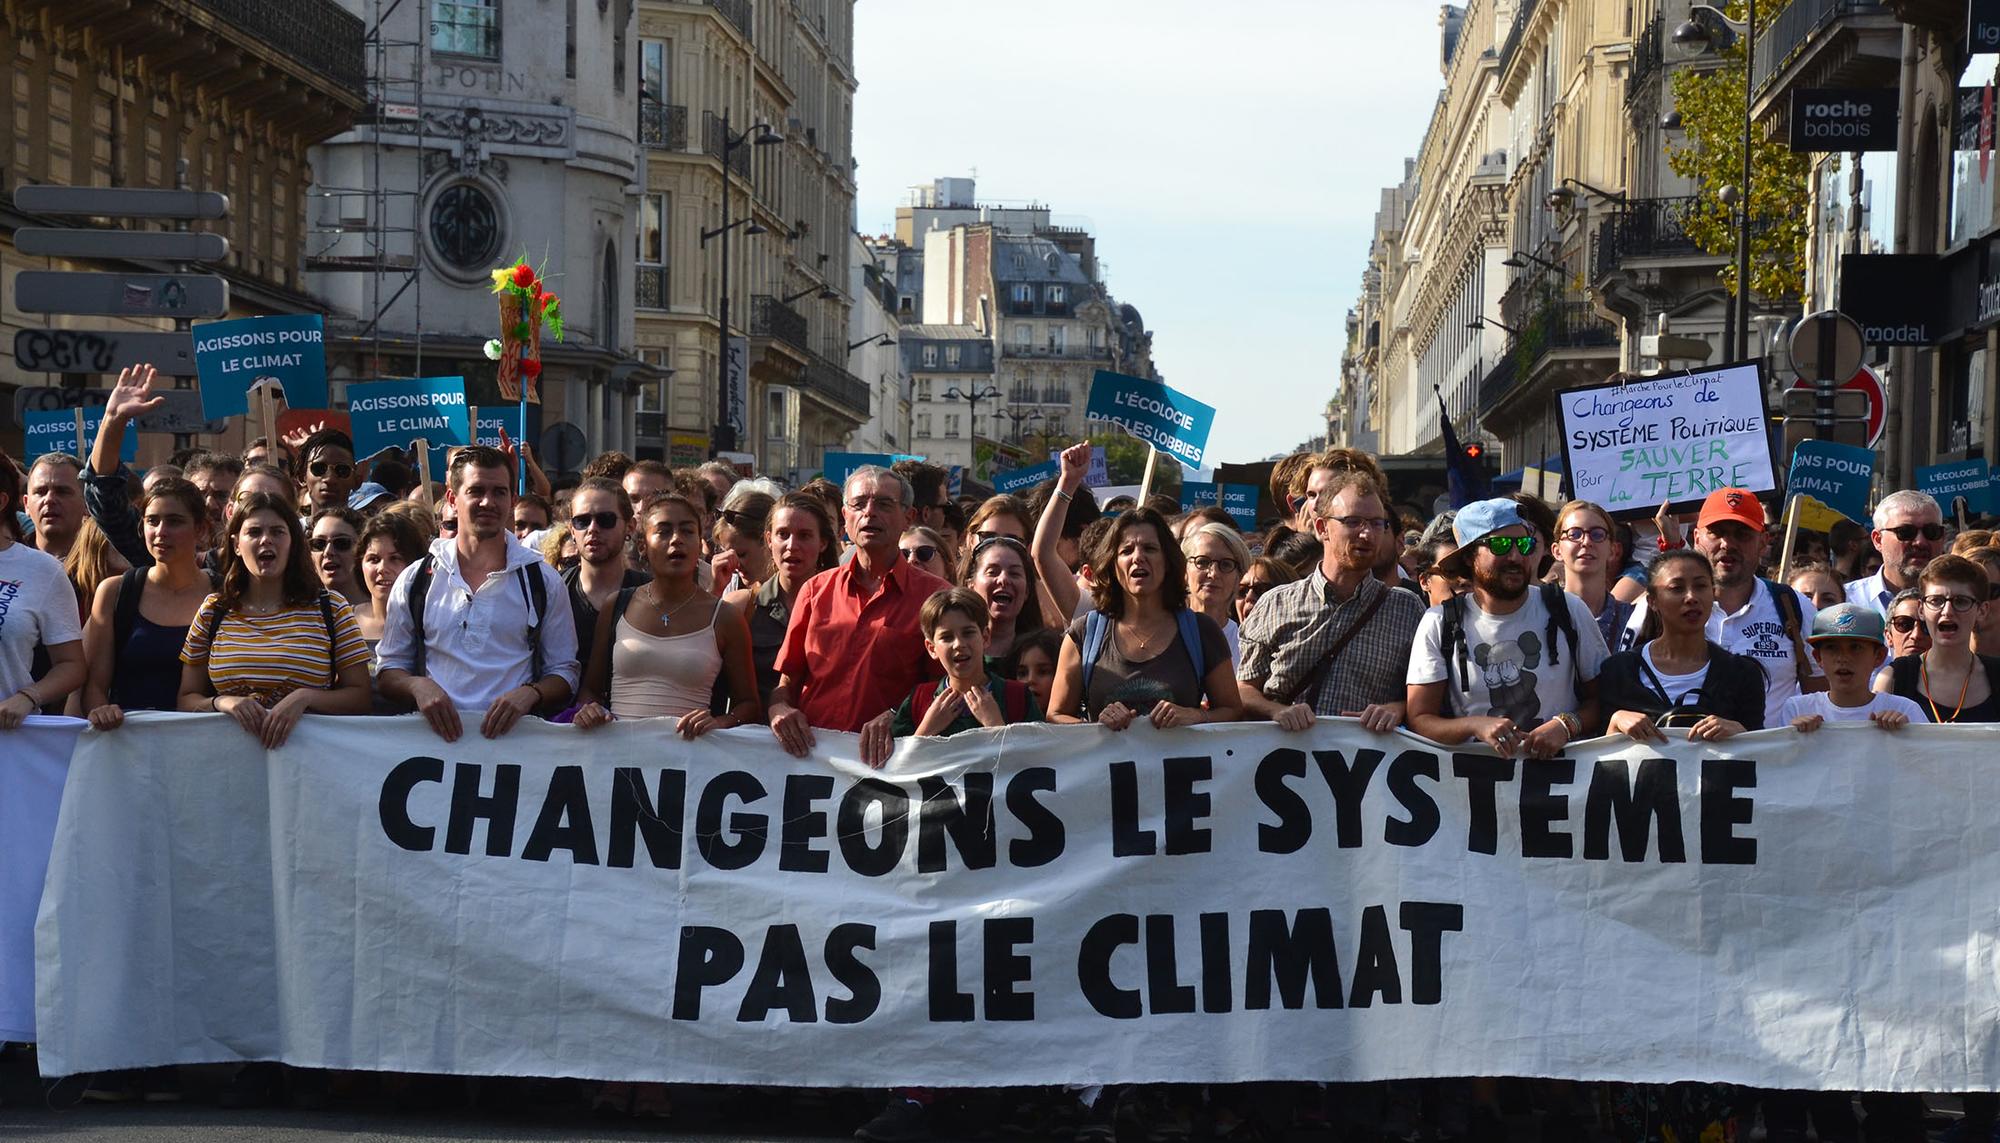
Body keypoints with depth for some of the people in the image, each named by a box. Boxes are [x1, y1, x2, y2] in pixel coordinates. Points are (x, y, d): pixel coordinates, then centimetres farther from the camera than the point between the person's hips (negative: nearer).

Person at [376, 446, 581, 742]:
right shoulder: (415, 580, 14)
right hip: (435, 736, 2)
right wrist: (418, 686, -5)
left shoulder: (543, 580, 12)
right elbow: (388, 669, 18)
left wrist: (529, 694, -7)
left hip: (514, 734, -2)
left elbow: (563, 674, 14)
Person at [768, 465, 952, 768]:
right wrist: (779, 710, -4)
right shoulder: (816, 590, 17)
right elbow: (786, 678, 18)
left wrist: (896, 718, -13)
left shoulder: (933, 595, 6)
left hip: (883, 755, -3)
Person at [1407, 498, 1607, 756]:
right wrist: (1476, 725, -17)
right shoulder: (1440, 624, 3)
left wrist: (1567, 725, -10)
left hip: (1560, 768, 0)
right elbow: (1420, 720, 0)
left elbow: (1602, 698, 10)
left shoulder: (1567, 610, 5)